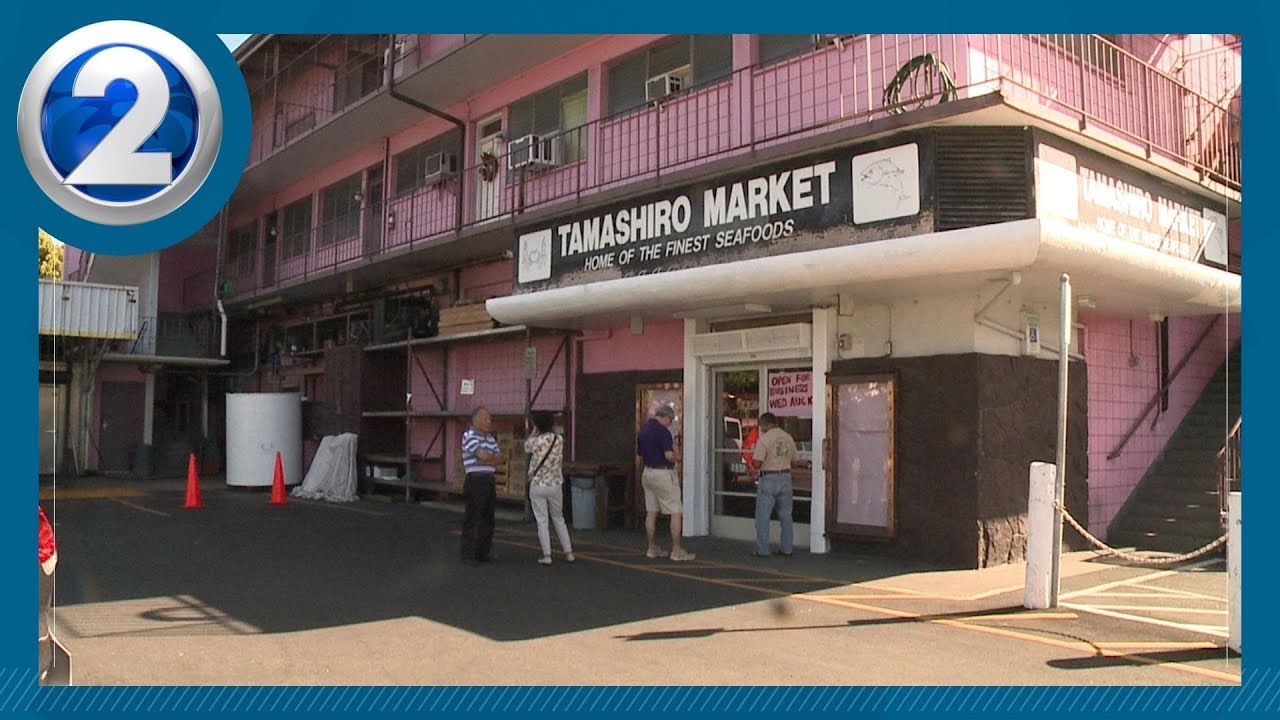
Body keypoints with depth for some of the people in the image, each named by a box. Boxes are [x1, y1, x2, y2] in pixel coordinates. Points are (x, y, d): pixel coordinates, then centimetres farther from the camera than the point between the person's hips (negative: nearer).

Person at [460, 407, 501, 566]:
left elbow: (497, 460, 7)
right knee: (472, 518, -3)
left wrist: (486, 458, -11)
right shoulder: (469, 436, -8)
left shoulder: (491, 438, 16)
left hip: (489, 480, 8)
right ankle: (468, 554, 4)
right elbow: (483, 455, -19)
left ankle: (483, 551, 19)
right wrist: (493, 457, 1)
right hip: (475, 480, -8)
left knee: (488, 517, 10)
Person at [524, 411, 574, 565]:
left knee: (542, 521, 4)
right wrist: (550, 428, 14)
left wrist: (534, 432, 12)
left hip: (537, 486, -3)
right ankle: (568, 553, 17)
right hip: (555, 485, 3)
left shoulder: (536, 441, -13)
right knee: (559, 519, 17)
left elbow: (526, 447, 8)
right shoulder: (559, 440, -4)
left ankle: (547, 556, 2)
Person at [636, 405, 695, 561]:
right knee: (676, 513, -3)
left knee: (651, 512, 11)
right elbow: (669, 455, -23)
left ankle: (653, 548, 17)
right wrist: (677, 458, -3)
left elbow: (640, 456, 17)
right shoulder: (662, 431, -15)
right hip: (663, 473, -8)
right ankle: (677, 551, -4)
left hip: (647, 472, 9)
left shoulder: (643, 431, 10)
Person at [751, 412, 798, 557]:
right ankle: (787, 548, 16)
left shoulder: (764, 439, -14)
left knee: (763, 515, 2)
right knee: (785, 515, 13)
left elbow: (757, 463, -18)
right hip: (786, 477, 6)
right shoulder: (788, 438, 6)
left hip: (769, 479, -6)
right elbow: (793, 460, 11)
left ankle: (762, 550, 2)